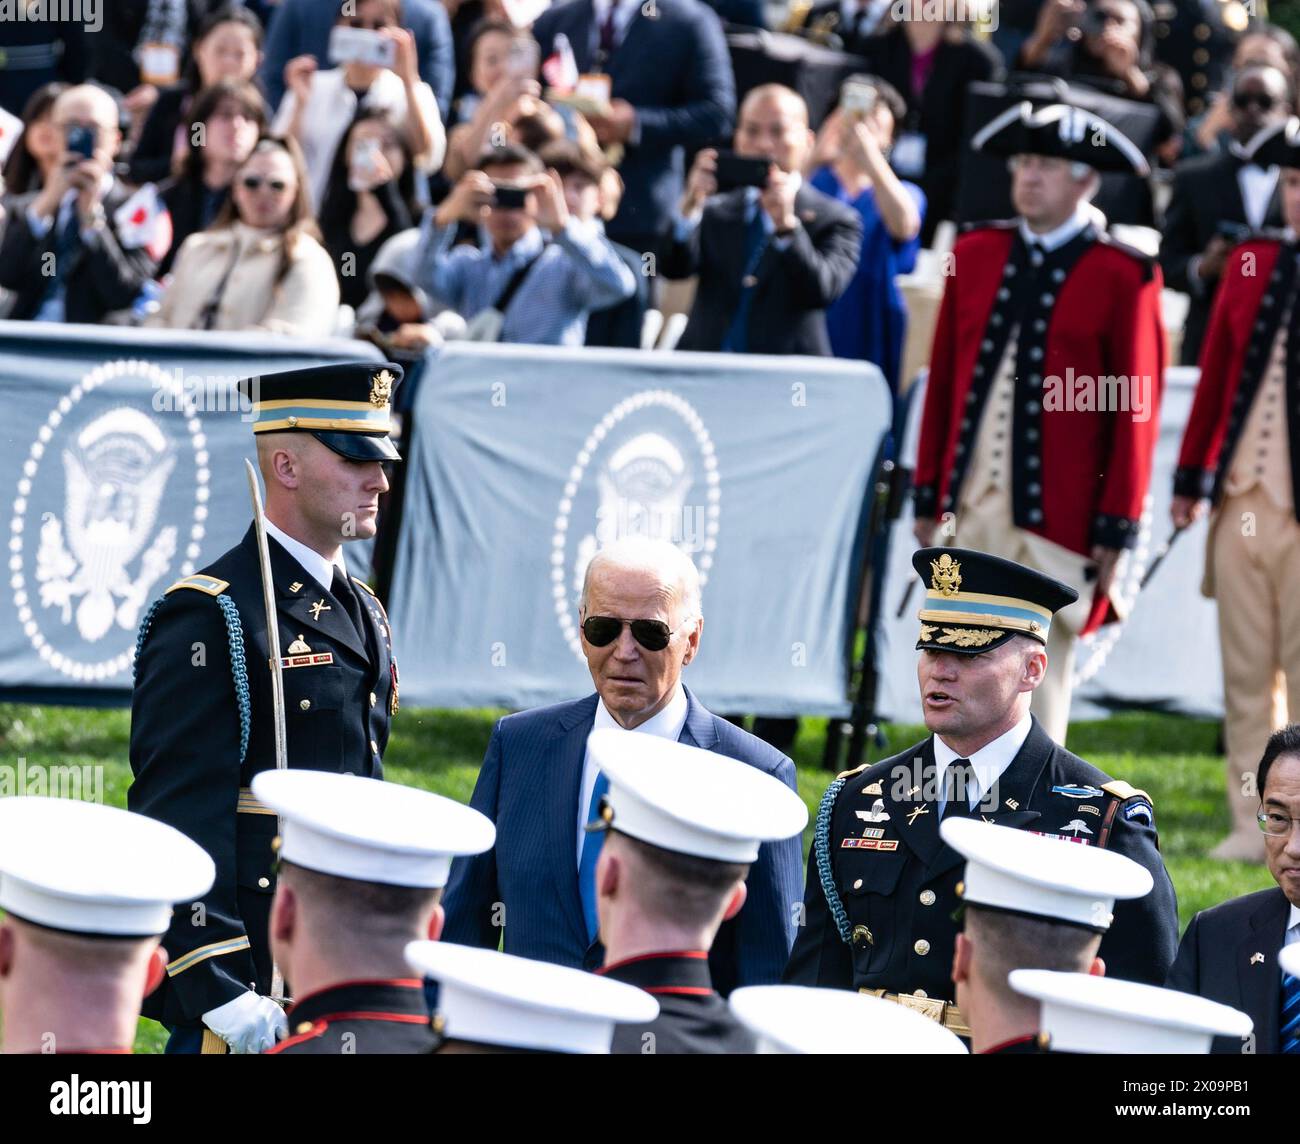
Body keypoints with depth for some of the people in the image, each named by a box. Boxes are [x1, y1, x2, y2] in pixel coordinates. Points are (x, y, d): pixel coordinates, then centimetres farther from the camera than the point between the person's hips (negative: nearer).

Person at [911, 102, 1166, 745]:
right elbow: (943, 380, 13)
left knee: (1040, 669, -1)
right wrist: (928, 495, 11)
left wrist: (1117, 528, -6)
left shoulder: (1124, 277, -3)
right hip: (969, 506, 4)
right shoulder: (975, 255, 10)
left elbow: (1135, 410, -3)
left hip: (1056, 517, -4)